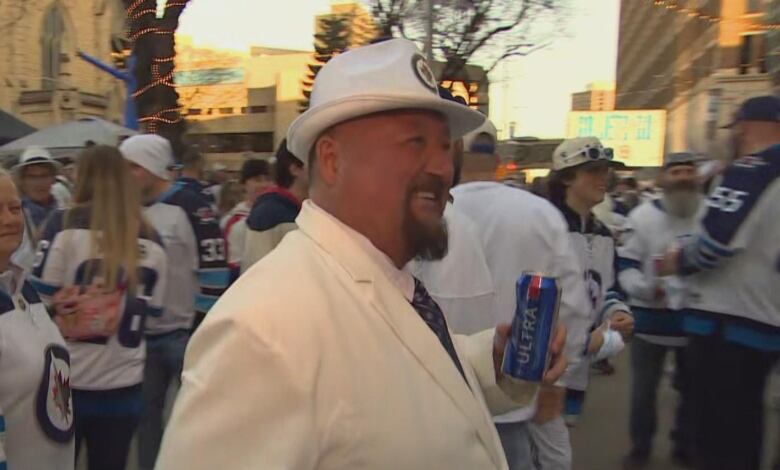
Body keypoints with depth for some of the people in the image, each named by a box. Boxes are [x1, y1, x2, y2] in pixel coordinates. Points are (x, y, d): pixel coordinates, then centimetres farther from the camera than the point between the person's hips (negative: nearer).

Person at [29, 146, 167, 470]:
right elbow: (149, 313, 6)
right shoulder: (152, 242, 0)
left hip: (64, 384, -2)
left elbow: (38, 302, -8)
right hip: (123, 389, 2)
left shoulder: (64, 226, -9)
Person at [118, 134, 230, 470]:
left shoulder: (190, 208, -15)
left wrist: (202, 328, -16)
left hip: (185, 333, -7)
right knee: (145, 411, 17)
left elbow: (214, 272, -17)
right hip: (143, 334, 7)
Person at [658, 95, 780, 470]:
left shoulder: (749, 171, -14)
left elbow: (718, 241, -23)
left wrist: (678, 262, -6)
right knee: (745, 425, 21)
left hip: (725, 323, -9)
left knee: (717, 431, -2)